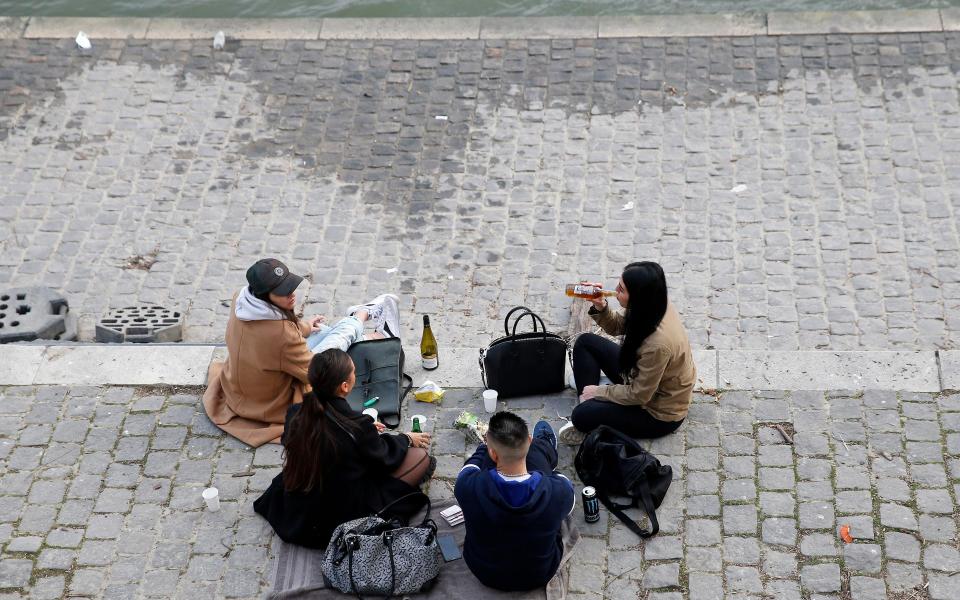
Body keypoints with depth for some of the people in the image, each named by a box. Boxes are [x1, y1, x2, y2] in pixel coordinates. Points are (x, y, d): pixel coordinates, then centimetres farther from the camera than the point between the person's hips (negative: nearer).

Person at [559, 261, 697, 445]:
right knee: (585, 342, 5)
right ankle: (588, 400, 5)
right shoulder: (655, 305, -15)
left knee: (581, 415, -21)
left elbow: (639, 395, -26)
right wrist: (601, 306, -16)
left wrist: (599, 392, -12)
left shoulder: (658, 343, -39)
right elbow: (618, 327, 4)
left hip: (659, 414, -9)